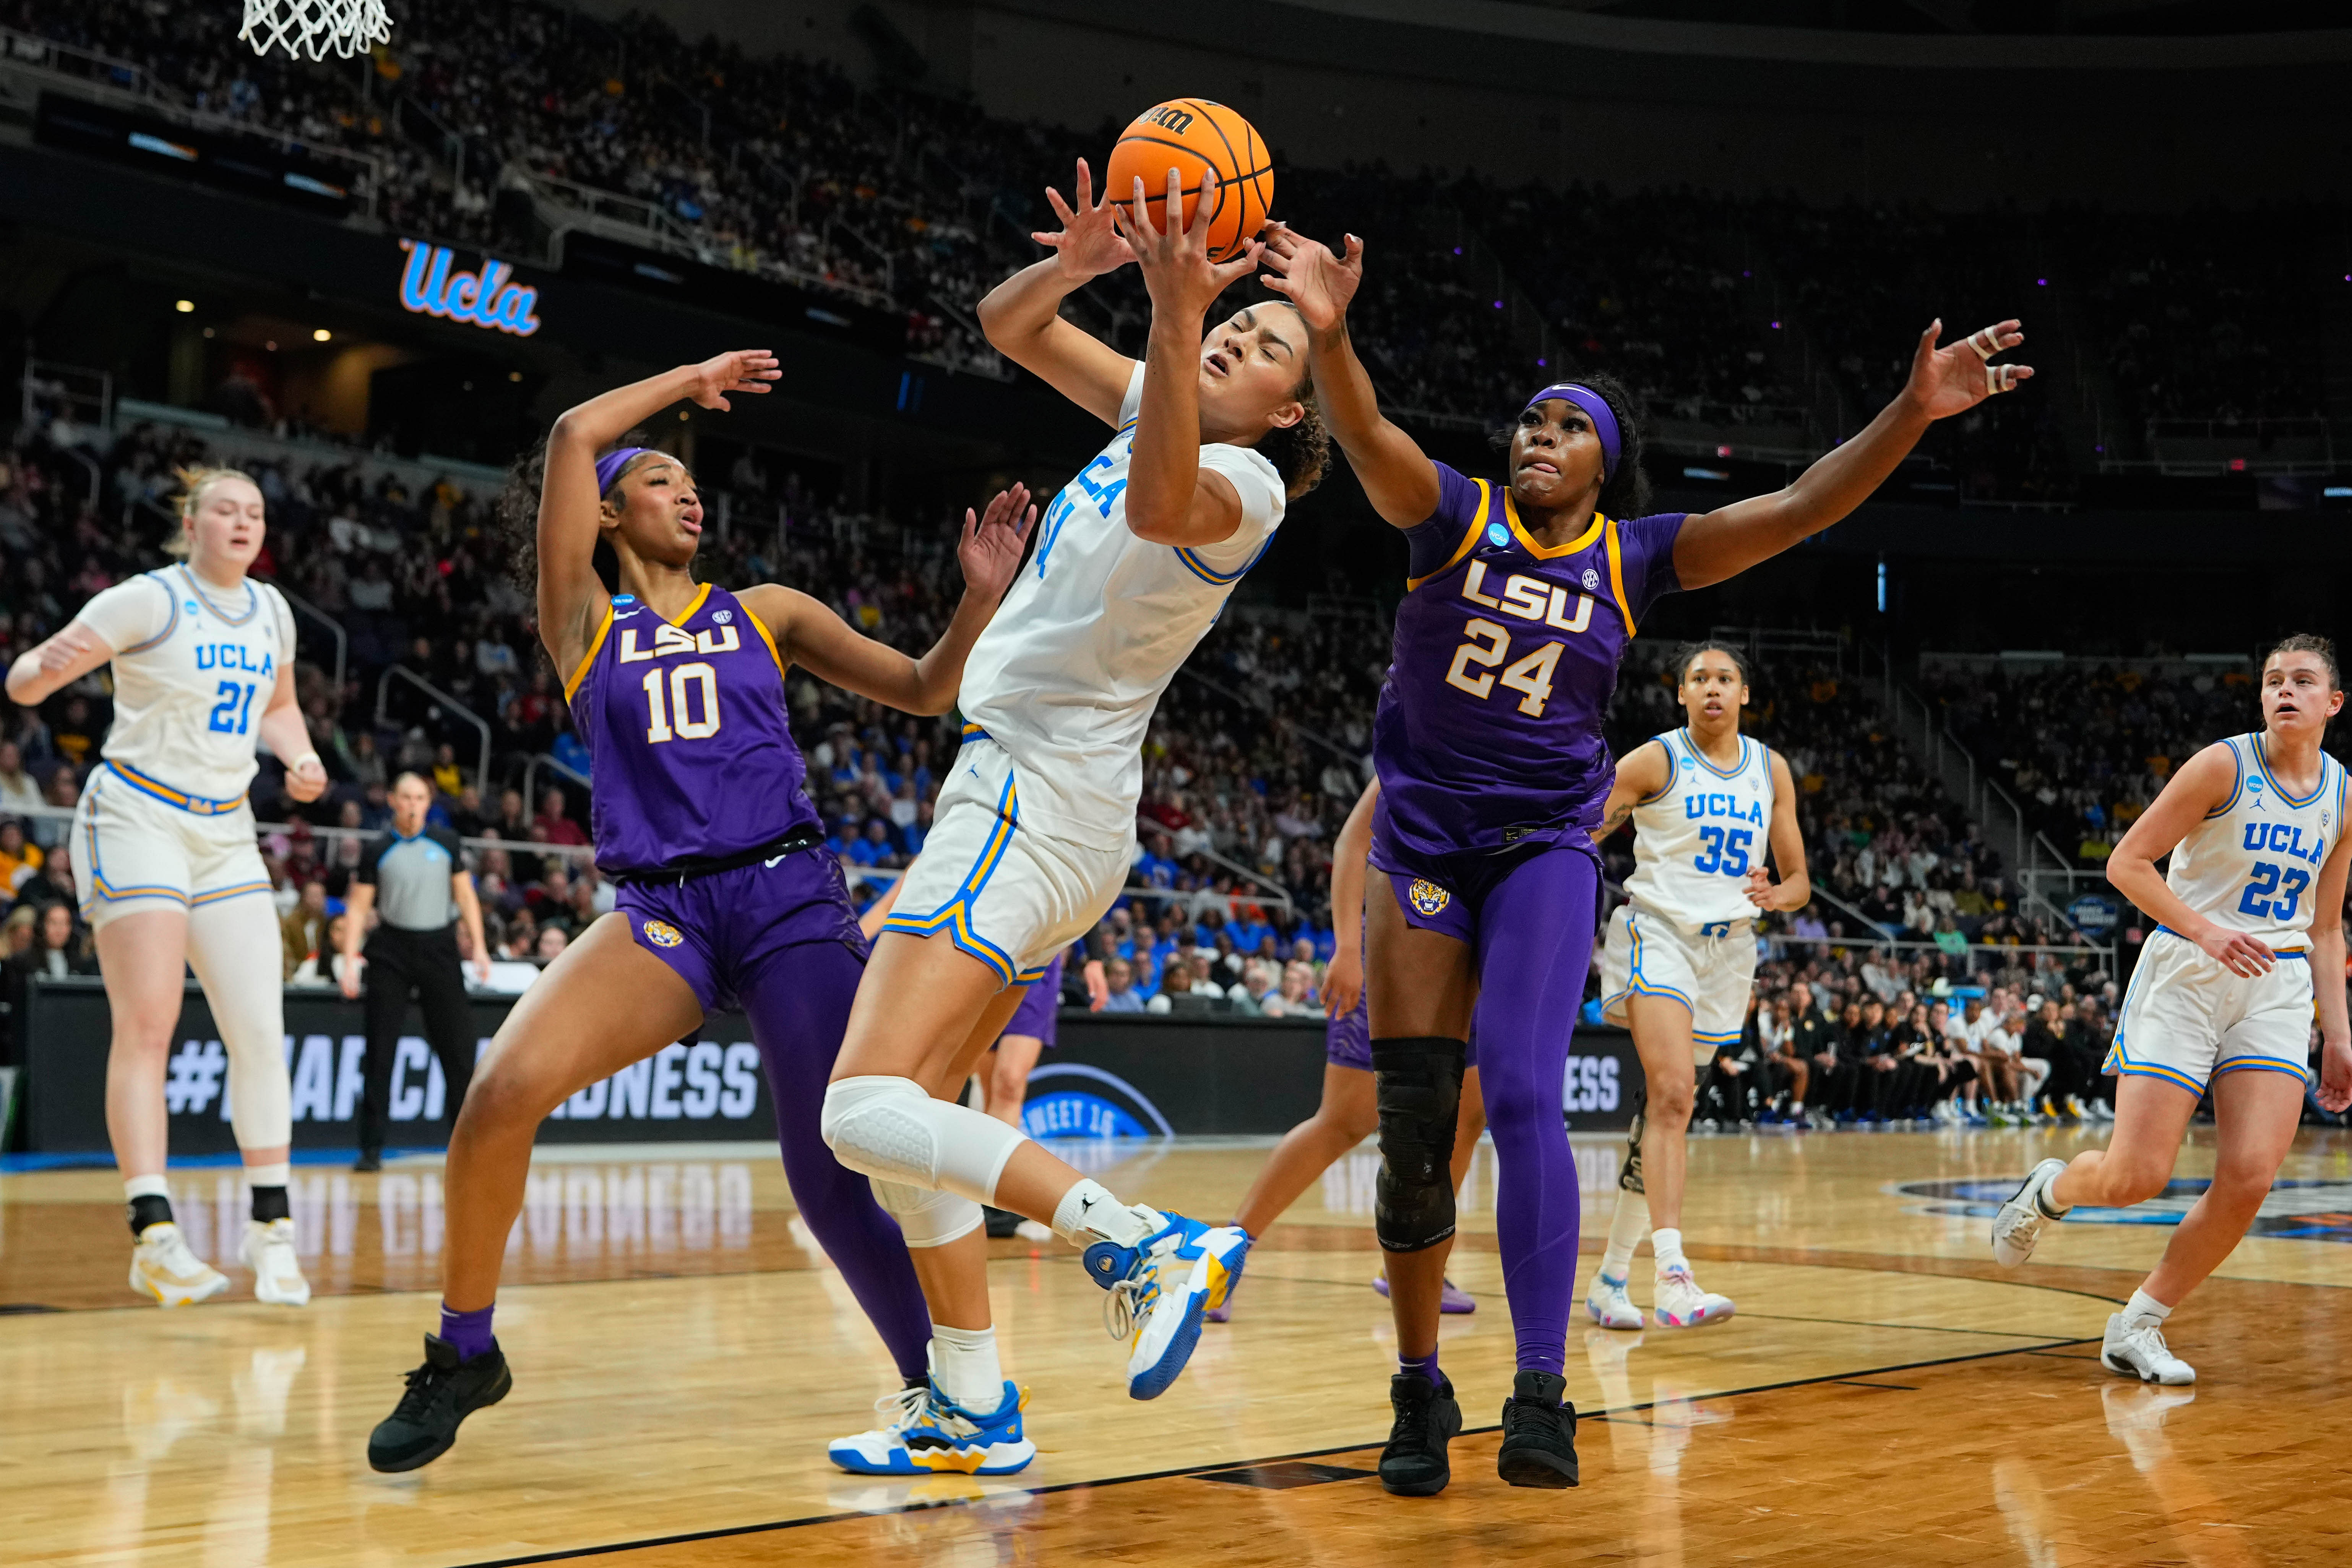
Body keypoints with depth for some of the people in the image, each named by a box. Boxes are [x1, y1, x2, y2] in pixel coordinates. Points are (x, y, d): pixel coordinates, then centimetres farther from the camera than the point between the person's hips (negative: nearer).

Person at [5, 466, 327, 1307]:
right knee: (146, 1026, -13)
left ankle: (270, 1228, 7)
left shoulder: (270, 610, 9)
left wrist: (300, 757, 5)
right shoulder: (149, 601, -9)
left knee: (259, 1028, -1)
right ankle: (155, 1237, -15)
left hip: (226, 833, 6)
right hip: (136, 820, -6)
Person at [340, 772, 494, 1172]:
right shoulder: (377, 850, 2)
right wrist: (350, 959, -8)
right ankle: (371, 1149, 3)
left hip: (439, 948, 1)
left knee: (458, 1046, 0)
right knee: (380, 1050, -2)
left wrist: (479, 948, 2)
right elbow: (358, 907, 2)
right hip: (391, 951, -1)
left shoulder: (446, 843, 6)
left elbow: (465, 896, 10)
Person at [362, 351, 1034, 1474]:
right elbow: (575, 437, 6)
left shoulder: (764, 612, 17)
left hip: (790, 898, 1)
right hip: (660, 909, 0)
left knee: (835, 1176, -9)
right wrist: (695, 379, 17)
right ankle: (463, 1355, 0)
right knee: (504, 1090, -22)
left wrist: (980, 597, -1)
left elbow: (924, 690, 15)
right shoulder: (583, 621, 13)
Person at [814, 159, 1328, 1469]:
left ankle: (1146, 1246, -30)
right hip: (1051, 810, 10)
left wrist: (1175, 311, -48)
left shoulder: (1243, 487, -13)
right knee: (915, 1108, 14)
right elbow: (1007, 326, 14)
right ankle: (976, 1409, 16)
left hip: (1033, 805, -10)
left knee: (869, 1111, -22)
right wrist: (1075, 267, -7)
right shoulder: (1160, 411, 13)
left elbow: (1159, 505, -37)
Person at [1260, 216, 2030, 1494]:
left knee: (1523, 1097, -19)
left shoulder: (1632, 559, 1)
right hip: (1420, 842, 1)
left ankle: (1542, 1396, -22)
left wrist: (1910, 416, -20)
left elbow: (1797, 509, -7)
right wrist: (1327, 335, -42)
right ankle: (1420, 1391, 15)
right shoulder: (1455, 514, -2)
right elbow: (1370, 443, -22)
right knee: (1411, 1127, 0)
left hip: (1544, 849, 0)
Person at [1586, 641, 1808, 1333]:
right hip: (1658, 932, -5)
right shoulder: (1656, 761, -4)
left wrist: (1775, 896, -11)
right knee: (1673, 1094, -23)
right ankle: (1673, 1276, -33)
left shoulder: (1771, 770, 10)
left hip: (1728, 947, 5)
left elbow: (1800, 882, 12)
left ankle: (1611, 1277, 17)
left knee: (1667, 1106, 8)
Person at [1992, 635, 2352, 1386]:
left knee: (2250, 1178, -11)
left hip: (2278, 988, 5)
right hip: (2185, 976, -4)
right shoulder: (2224, 766, -8)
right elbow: (2127, 862, -9)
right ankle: (2049, 1190, 26)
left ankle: (2137, 1327, 5)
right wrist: (2206, 931, -21)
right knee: (2135, 1177, -11)